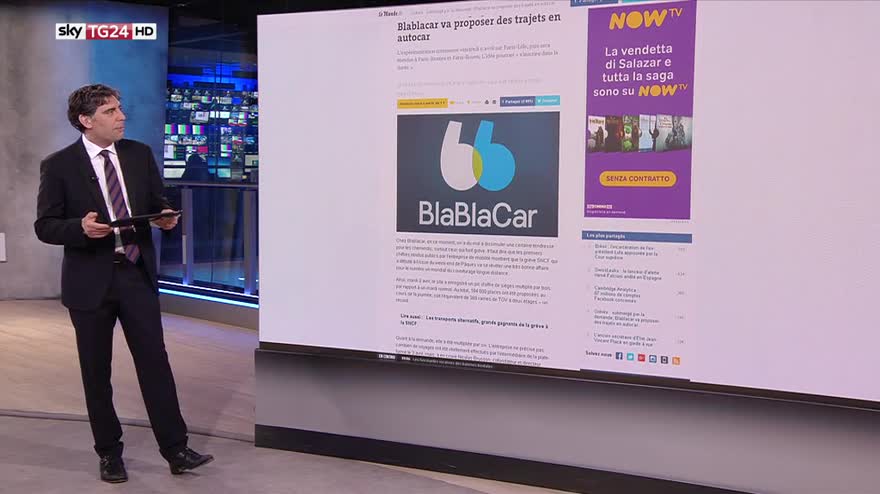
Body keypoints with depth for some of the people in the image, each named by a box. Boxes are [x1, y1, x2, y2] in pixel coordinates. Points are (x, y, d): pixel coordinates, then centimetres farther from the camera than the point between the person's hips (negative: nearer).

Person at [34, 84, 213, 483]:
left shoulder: (140, 154, 5)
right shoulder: (59, 165, -5)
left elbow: (158, 204, 14)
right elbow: (44, 226, -4)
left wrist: (166, 217, -9)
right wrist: (81, 227, -24)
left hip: (137, 273, 2)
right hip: (90, 280, -2)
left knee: (155, 363, 1)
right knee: (96, 372, 9)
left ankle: (176, 451, 7)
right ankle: (109, 454, 23)